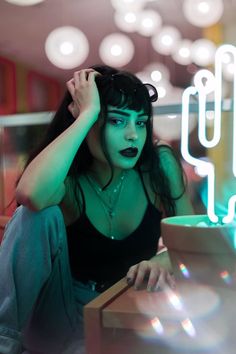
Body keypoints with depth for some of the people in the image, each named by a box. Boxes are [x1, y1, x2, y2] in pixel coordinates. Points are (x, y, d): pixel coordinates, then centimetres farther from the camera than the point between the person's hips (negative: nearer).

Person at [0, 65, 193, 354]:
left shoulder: (161, 165, -12)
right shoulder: (68, 182, -18)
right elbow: (30, 193, -44)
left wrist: (163, 261, -32)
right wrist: (88, 113, -34)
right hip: (63, 316, -1)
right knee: (39, 214, -27)